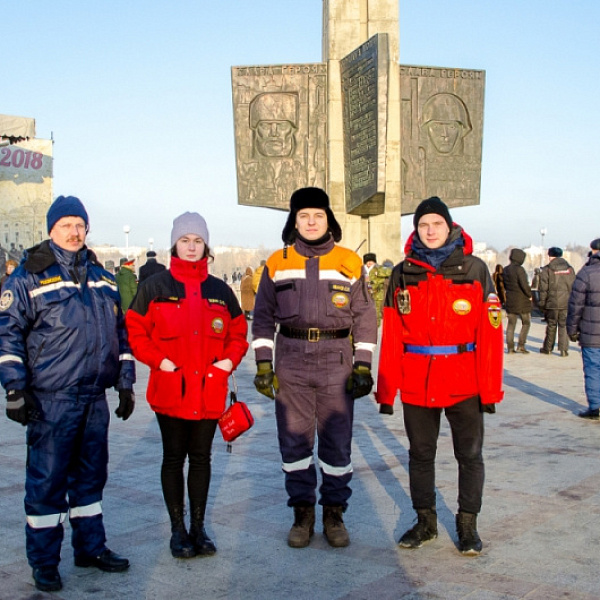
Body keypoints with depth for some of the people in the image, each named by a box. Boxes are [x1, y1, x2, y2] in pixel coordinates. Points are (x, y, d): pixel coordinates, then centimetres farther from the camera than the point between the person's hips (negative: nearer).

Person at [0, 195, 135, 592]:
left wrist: (125, 384, 16)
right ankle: (44, 563, 13)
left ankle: (91, 546, 29)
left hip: (95, 398, 5)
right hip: (51, 400, -5)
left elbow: (120, 333, 19)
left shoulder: (103, 279, 13)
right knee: (47, 481, 1)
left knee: (91, 474, 15)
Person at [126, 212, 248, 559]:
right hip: (170, 390, -2)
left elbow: (238, 332, 14)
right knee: (174, 458, 7)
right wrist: (159, 361, -11)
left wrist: (229, 361, -3)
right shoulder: (155, 287, 1)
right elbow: (135, 331, 1)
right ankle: (178, 529, 18)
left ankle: (199, 527, 22)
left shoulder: (220, 290, 8)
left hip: (210, 390, 2)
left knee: (202, 457, 11)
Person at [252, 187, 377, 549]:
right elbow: (264, 316, 10)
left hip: (337, 360, -1)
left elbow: (365, 316, 6)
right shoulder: (277, 263, 9)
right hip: (291, 361, 1)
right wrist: (263, 363, 2)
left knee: (337, 440, 4)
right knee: (294, 438, 6)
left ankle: (334, 513, 19)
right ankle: (303, 513, 19)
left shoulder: (349, 263, 6)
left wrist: (363, 365, -2)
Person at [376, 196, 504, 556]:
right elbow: (391, 336, 2)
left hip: (464, 383, -2)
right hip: (416, 384, 2)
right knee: (420, 455, 12)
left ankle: (468, 523, 24)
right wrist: (386, 389, -1)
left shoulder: (474, 269, -2)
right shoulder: (403, 274, 4)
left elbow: (490, 332, -5)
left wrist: (490, 388, -10)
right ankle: (425, 521, 28)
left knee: (469, 455, 8)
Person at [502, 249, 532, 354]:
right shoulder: (519, 269, -16)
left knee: (511, 324, 10)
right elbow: (524, 285, -20)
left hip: (510, 301, 6)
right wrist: (529, 295, -5)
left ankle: (510, 347, 9)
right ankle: (521, 345, 2)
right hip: (522, 301, -6)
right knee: (526, 323, 8)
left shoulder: (505, 270, 7)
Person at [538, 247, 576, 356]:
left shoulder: (546, 270, -4)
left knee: (551, 326, 9)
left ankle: (548, 348, 18)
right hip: (567, 303, 2)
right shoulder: (570, 269, 5)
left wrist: (542, 303, 1)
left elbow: (543, 289, -5)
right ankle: (564, 349, 1)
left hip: (552, 303, -2)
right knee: (564, 325, 5)